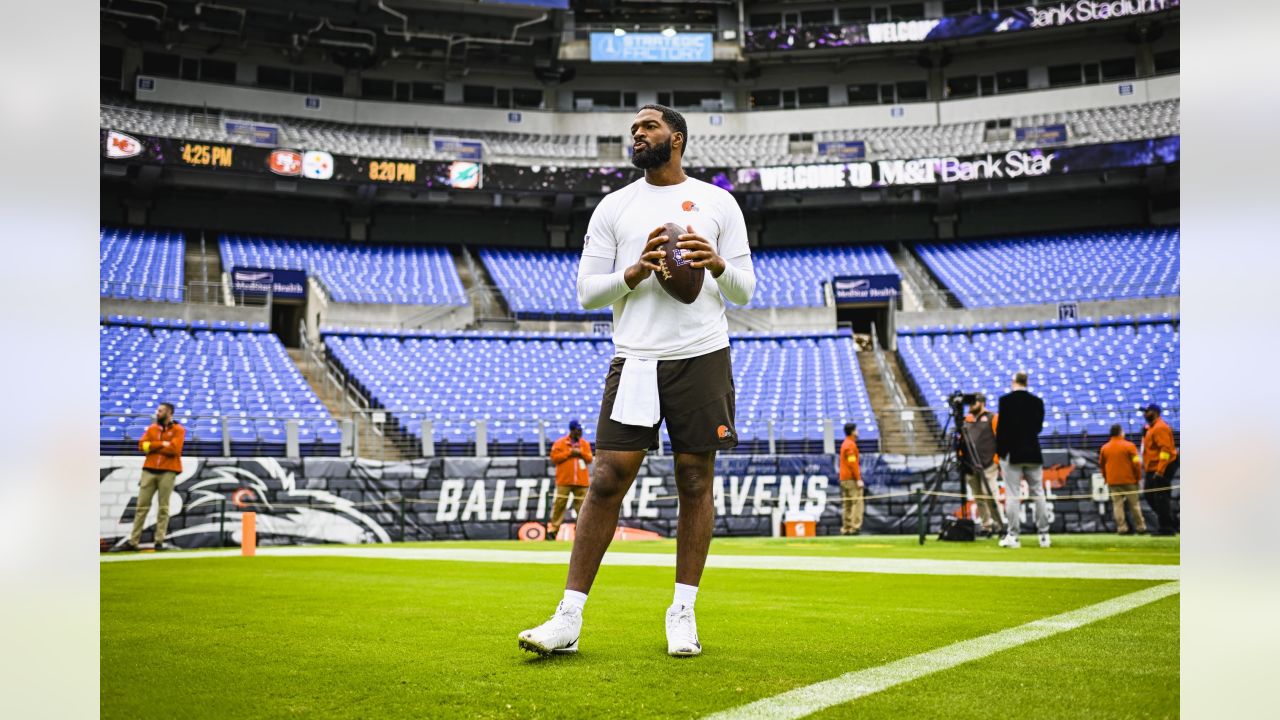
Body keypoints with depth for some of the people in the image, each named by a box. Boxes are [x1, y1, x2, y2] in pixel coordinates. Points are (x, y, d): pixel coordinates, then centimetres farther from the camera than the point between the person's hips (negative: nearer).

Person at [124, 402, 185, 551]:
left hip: (167, 471, -4)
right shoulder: (152, 428, 15)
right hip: (149, 470, 4)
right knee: (142, 506, 2)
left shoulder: (178, 430, 1)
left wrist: (152, 447, -5)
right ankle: (133, 541, 3)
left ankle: (159, 541, 2)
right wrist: (162, 444, -9)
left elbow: (174, 449, -13)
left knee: (163, 507, -1)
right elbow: (142, 445, 1)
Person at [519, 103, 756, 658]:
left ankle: (683, 612, 14)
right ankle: (569, 618, -3)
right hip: (635, 358, 0)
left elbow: (744, 291, 8)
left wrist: (718, 264, -14)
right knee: (607, 480, -6)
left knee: (695, 482, 3)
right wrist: (636, 271, -11)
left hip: (702, 356, 0)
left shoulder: (718, 203, 10)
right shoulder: (614, 206, 12)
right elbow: (586, 291, 7)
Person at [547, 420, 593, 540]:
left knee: (582, 505, 1)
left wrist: (581, 452, -7)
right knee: (559, 505, -4)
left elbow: (590, 459, 10)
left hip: (581, 481, 3)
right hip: (564, 481, -3)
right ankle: (553, 529, -1)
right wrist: (569, 453, -11)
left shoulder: (585, 443, 13)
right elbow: (554, 458, -6)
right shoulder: (560, 443, 2)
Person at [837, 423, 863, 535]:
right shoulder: (851, 444, -12)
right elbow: (852, 463, -18)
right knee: (857, 503, -9)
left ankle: (845, 528, 9)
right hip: (852, 479, -10)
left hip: (844, 479, 10)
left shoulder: (844, 444, 18)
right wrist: (858, 479, -18)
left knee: (846, 505, 9)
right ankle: (855, 527, -15)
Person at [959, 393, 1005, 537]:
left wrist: (998, 459, -9)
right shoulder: (967, 420, 17)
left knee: (988, 495, -15)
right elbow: (961, 440, 22)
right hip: (970, 466, 6)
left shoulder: (993, 418, 1)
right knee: (978, 498, 5)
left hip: (988, 465, -6)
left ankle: (999, 525, -6)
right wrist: (960, 455, 10)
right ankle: (987, 526, 13)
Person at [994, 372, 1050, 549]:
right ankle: (1044, 534, 9)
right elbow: (1039, 427, 11)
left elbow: (1001, 427, -9)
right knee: (1038, 493, 9)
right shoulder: (1037, 401, 4)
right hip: (1033, 454, 4)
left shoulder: (1005, 400, -7)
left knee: (1013, 495, -3)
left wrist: (999, 452, -1)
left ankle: (1013, 535, -4)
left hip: (1011, 453, -3)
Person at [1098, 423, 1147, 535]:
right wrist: (1137, 477, 2)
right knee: (1134, 504, 7)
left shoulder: (1104, 448, 4)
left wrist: (1106, 478, 20)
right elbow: (1136, 463, -9)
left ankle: (1121, 528, -4)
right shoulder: (1129, 446, -6)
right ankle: (1141, 527, 11)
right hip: (1129, 480, -2)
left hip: (1112, 481, 2)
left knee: (1117, 504, 2)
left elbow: (1101, 465, 10)